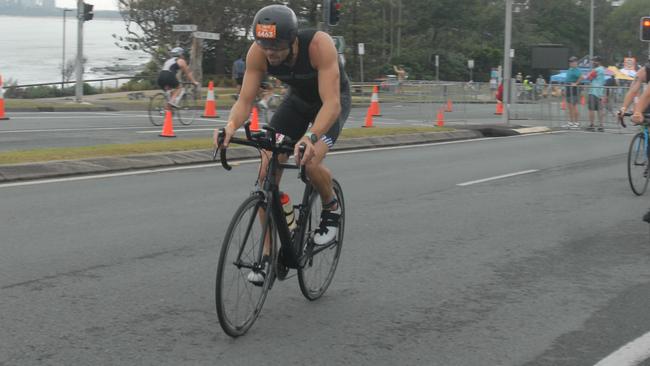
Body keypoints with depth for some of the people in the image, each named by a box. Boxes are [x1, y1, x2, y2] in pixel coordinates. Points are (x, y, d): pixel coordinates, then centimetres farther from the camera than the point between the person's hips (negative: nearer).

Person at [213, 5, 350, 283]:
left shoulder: (319, 44, -39)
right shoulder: (257, 53, -27)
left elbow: (332, 103, -45)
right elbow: (245, 101, -24)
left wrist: (311, 137, -62)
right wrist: (231, 126, -47)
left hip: (332, 100, -4)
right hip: (298, 99, 4)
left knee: (311, 163, -29)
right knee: (267, 170, -12)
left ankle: (331, 208, 5)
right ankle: (267, 253, -2)